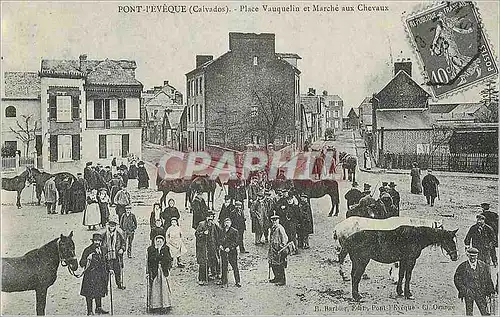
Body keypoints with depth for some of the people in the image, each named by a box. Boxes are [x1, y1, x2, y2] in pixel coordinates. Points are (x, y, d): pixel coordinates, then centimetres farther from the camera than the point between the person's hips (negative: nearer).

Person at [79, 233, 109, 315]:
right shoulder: (88, 250, -9)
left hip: (101, 274, 5)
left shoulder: (104, 250, 7)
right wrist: (87, 259, -28)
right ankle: (90, 311, 11)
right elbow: (81, 263, -11)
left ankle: (99, 308, 31)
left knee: (99, 292, 16)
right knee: (89, 294, 1)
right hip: (90, 275, -5)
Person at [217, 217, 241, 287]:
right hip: (223, 251, 5)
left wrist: (229, 248, -18)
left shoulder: (234, 231, -6)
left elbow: (236, 242, -9)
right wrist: (220, 245, -1)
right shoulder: (222, 231, 11)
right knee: (224, 267, 12)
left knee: (235, 267, -1)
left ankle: (237, 281, 7)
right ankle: (224, 281, 24)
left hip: (231, 252, -5)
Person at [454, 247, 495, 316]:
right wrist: (463, 290, -8)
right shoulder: (462, 266, 0)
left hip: (480, 292, 1)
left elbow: (488, 279, 12)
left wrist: (490, 291, 6)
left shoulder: (483, 266, 7)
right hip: (468, 292, -1)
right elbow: (457, 279, 2)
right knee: (469, 313, 2)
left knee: (484, 312, -2)